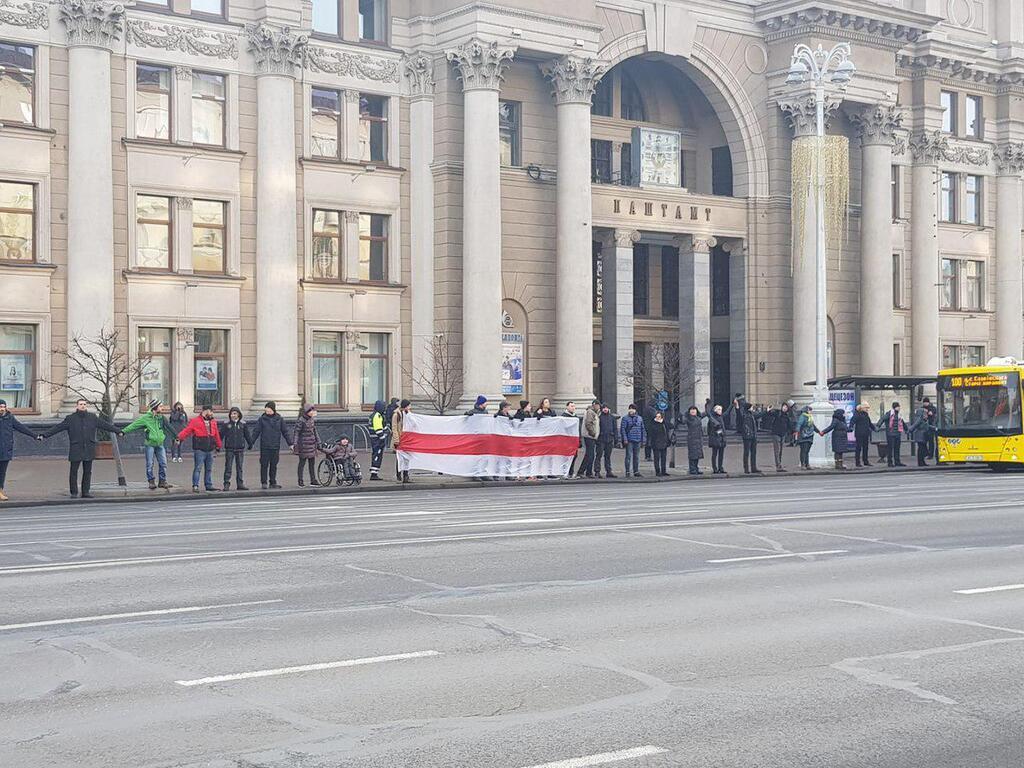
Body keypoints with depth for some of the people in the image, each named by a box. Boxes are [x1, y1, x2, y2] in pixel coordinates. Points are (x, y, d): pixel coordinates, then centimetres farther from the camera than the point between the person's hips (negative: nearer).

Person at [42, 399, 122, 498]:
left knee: (87, 471, 5)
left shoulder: (93, 418, 9)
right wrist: (44, 435, -7)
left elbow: (106, 425, 17)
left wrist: (118, 431, 22)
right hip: (75, 449, -3)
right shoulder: (70, 418, 1)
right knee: (74, 471, -2)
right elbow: (57, 428, 0)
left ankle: (85, 492, 12)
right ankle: (74, 493, 6)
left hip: (89, 449, 3)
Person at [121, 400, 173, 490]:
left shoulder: (161, 418, 8)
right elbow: (134, 425, -4)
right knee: (150, 464, -2)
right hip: (149, 444, -4)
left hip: (160, 445, 4)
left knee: (163, 463, 0)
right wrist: (124, 431, -11)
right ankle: (151, 482, 6)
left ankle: (163, 481, 9)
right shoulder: (145, 418, -5)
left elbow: (169, 428, 16)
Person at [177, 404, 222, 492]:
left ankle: (208, 485, 20)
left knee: (209, 469, 12)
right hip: (199, 450, -6)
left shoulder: (213, 423, 15)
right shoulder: (195, 421, -5)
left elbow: (216, 435, 23)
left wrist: (219, 445, 29)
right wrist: (179, 437, -25)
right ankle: (195, 486, -5)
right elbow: (187, 431, -11)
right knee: (197, 468, -7)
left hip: (209, 450, 6)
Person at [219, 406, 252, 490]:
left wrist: (251, 444, 13)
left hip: (240, 449, 2)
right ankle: (226, 484, -1)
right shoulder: (226, 424, 0)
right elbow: (221, 435, 2)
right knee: (228, 467, -3)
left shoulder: (243, 424, 4)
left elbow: (247, 435, 12)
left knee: (239, 467, 8)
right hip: (229, 449, -2)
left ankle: (240, 484, 13)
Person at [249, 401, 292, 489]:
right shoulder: (262, 419, -1)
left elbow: (285, 432, 9)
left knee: (274, 465, 8)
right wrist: (251, 442, -3)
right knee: (264, 465, -1)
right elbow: (256, 432, 2)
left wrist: (290, 443, 7)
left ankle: (273, 482, 16)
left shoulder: (279, 419, 4)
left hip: (275, 446, 2)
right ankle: (264, 482, 5)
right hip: (265, 446, -2)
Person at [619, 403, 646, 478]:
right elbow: (622, 429, -4)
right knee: (628, 456, -6)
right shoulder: (625, 418, 1)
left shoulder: (639, 418, 14)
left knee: (636, 457, 8)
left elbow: (643, 430, 16)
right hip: (629, 441, -4)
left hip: (638, 441, 4)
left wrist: (643, 440, 10)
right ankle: (627, 472, -1)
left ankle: (636, 472, 14)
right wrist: (625, 439, -13)